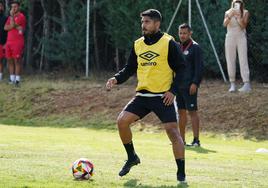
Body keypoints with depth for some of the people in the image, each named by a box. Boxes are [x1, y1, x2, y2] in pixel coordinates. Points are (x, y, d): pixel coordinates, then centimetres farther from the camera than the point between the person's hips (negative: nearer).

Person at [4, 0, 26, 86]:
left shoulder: (21, 16, -5)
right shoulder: (10, 17, 18)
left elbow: (12, 25, -14)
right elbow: (6, 27, 3)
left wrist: (12, 15, -7)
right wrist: (16, 27, -11)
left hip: (18, 42, -7)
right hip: (9, 41, 7)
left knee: (17, 60, -8)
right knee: (10, 60, 6)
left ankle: (17, 80, -8)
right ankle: (12, 79, 10)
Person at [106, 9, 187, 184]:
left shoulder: (169, 43, -7)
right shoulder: (138, 45, 10)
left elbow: (181, 69, -5)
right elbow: (130, 68, 16)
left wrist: (173, 91, -13)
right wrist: (117, 79, -2)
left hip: (163, 96, -5)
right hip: (142, 95, 5)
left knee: (173, 131, -12)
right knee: (122, 121, -8)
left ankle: (181, 173, -4)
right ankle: (132, 158, 13)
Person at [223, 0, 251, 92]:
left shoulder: (245, 12, 2)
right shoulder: (228, 13, 6)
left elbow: (243, 25, -8)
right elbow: (225, 24, -10)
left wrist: (239, 16, -21)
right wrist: (230, 15, -25)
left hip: (241, 37, -2)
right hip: (230, 37, 2)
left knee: (243, 60, -10)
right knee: (230, 60, 0)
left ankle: (246, 84, -17)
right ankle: (232, 84, 3)